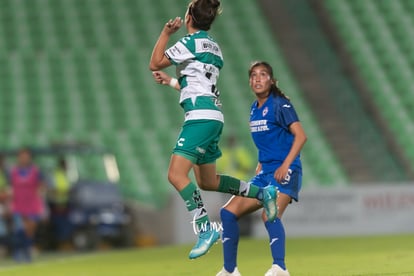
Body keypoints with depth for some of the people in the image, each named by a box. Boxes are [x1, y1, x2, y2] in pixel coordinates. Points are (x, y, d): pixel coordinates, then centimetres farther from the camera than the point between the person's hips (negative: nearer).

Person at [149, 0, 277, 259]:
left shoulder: (192, 42, -8)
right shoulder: (214, 47, 19)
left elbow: (154, 64, -4)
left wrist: (166, 33, 5)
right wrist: (170, 81, 38)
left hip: (201, 117, -10)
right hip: (213, 116, 10)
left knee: (176, 175, -15)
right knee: (207, 181, 18)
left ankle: (206, 228, -21)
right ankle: (262, 193, 18)